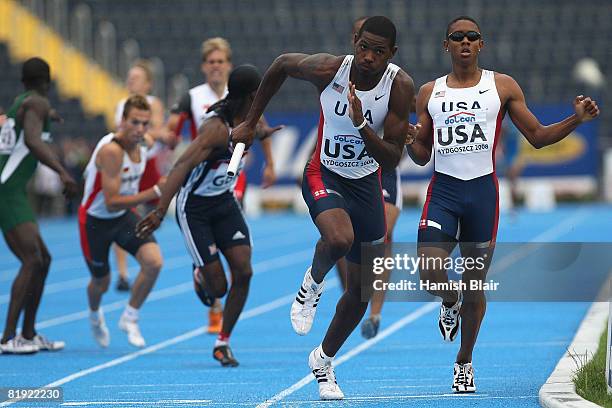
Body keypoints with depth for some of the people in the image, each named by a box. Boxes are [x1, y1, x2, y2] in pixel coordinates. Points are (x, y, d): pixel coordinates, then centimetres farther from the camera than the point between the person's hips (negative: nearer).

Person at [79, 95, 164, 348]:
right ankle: (95, 316, 51)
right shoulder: (111, 151, -33)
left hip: (125, 216, 5)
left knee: (153, 262, -18)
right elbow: (112, 203, -36)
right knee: (101, 283, 13)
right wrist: (154, 192, -41)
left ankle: (130, 318, 4)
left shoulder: (145, 143, -10)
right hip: (96, 220, -5)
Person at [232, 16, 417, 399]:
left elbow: (393, 158, -17)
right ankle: (312, 286, -3)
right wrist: (251, 122, 7)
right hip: (324, 176, -3)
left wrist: (362, 126, -35)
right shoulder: (329, 69, -19)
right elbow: (281, 64, 2)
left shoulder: (400, 86, -17)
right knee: (339, 239, -37)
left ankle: (324, 361, 33)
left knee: (362, 289, 10)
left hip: (367, 184, 3)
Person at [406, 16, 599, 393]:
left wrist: (576, 120, -6)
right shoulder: (429, 93, 10)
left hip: (483, 192, -1)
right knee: (429, 272, -17)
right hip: (443, 189, 1)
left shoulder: (502, 87, 6)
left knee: (475, 283, 5)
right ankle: (451, 302, 21)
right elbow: (422, 155, 14)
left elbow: (538, 136, 8)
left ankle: (465, 362, 24)